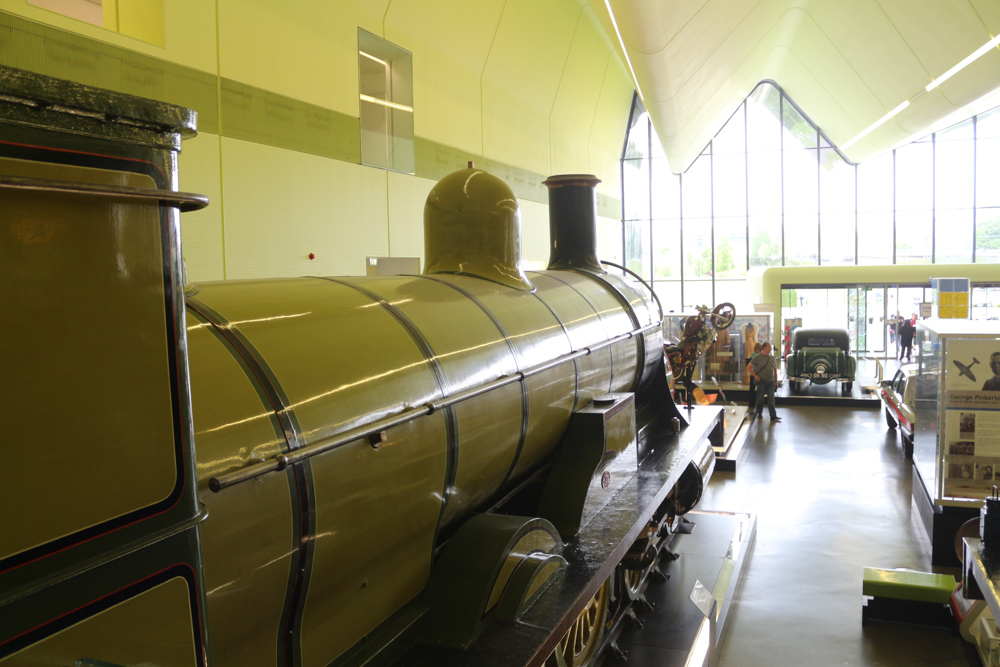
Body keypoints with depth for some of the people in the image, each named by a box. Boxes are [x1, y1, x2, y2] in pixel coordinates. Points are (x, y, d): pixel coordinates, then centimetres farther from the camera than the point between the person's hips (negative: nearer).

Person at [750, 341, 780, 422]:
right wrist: (755, 376, -10)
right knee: (760, 398, 6)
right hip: (761, 381, -3)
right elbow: (750, 367, -3)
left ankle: (773, 416, -5)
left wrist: (776, 380, 14)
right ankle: (759, 413, 23)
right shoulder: (757, 357, -4)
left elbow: (775, 369, 18)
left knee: (771, 399, -2)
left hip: (771, 381, 3)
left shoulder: (772, 358, 11)